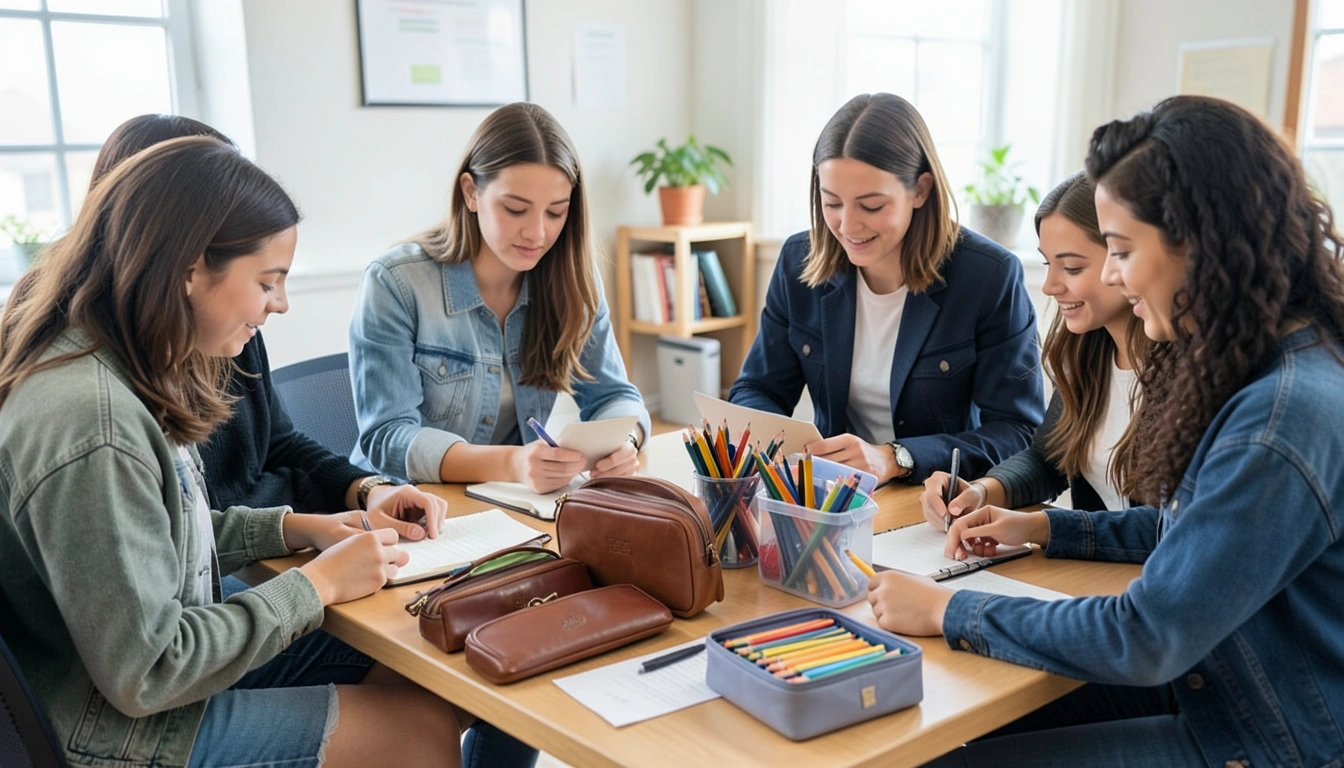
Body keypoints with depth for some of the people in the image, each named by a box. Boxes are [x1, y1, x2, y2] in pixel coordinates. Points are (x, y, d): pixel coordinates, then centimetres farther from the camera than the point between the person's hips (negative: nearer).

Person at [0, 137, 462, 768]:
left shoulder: (122, 372, -1)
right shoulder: (90, 427, -31)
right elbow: (145, 676, -27)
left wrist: (297, 528, 1)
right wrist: (318, 583, -18)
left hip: (184, 652, 9)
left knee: (424, 681, 8)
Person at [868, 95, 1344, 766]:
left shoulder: (1285, 420, -29)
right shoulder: (1257, 367, 1)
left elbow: (1148, 639, -26)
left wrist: (950, 613, -18)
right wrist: (1044, 528, 8)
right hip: (1205, 679, 8)